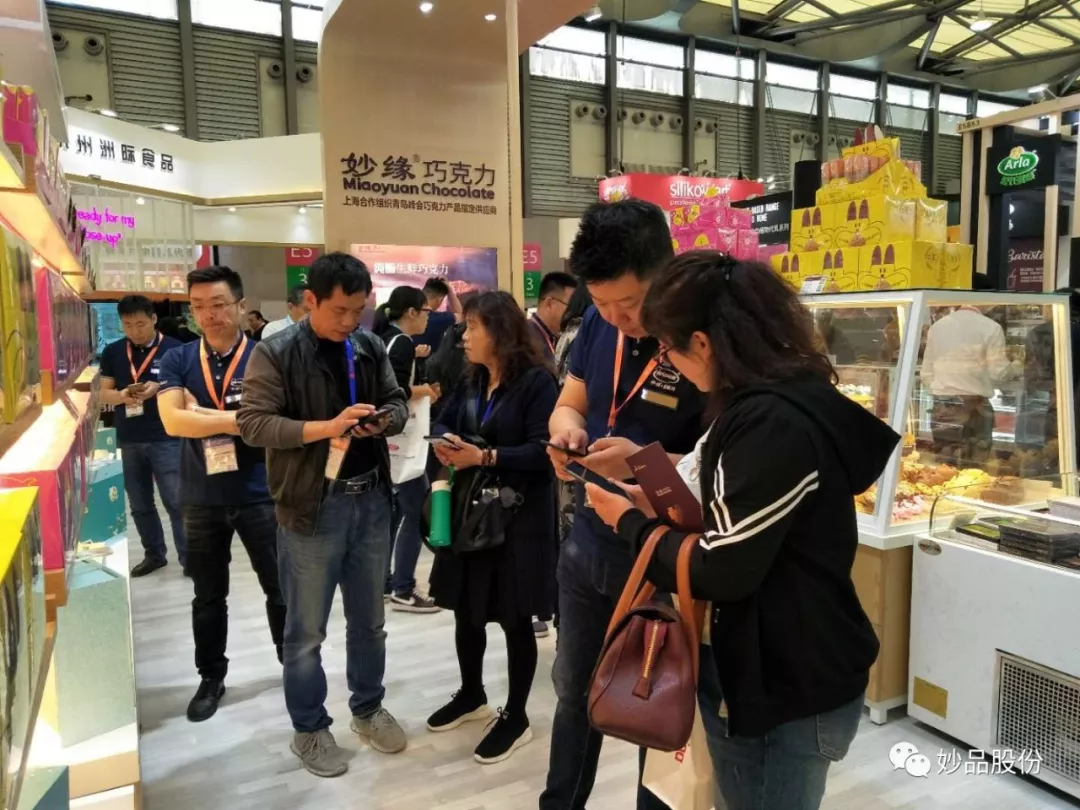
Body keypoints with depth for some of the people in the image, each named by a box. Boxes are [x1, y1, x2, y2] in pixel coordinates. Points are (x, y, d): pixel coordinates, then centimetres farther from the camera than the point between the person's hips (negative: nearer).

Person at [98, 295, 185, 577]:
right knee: (140, 504, 14)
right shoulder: (112, 352, 6)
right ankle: (154, 554, 29)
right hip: (128, 440, 4)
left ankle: (188, 559, 6)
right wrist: (122, 395, -15)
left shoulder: (173, 349, -5)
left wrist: (159, 388, -22)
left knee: (177, 502, -3)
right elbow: (104, 393, 8)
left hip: (166, 438, -4)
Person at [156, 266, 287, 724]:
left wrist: (202, 414, -18)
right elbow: (172, 421, -16)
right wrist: (240, 418, -20)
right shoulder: (178, 361, -1)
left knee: (280, 589, 11)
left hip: (260, 494, -2)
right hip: (200, 499, 2)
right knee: (208, 596, 17)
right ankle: (211, 677, 35)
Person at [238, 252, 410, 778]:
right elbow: (253, 423, -16)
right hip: (311, 505, -4)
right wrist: (326, 427, -26)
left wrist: (385, 419, -12)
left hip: (371, 499, 5)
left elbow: (398, 402, 12)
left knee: (369, 620, 18)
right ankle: (309, 729, 29)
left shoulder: (371, 348, 4)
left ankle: (368, 710, 38)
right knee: (306, 629, 9)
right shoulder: (276, 354, -10)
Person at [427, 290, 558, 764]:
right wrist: (444, 443, -9)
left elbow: (542, 451, -21)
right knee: (465, 608, 18)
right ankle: (471, 695, 39)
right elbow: (444, 422, 13)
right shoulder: (472, 379, 11)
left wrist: (485, 456, -25)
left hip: (518, 517, -8)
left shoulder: (536, 380, -15)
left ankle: (516, 717, 23)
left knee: (514, 618, 5)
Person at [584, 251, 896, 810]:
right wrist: (657, 506, 3)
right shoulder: (773, 404, 8)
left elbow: (723, 570, -23)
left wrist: (631, 524, -10)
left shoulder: (773, 423, -26)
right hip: (769, 674, 9)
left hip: (793, 691, -9)